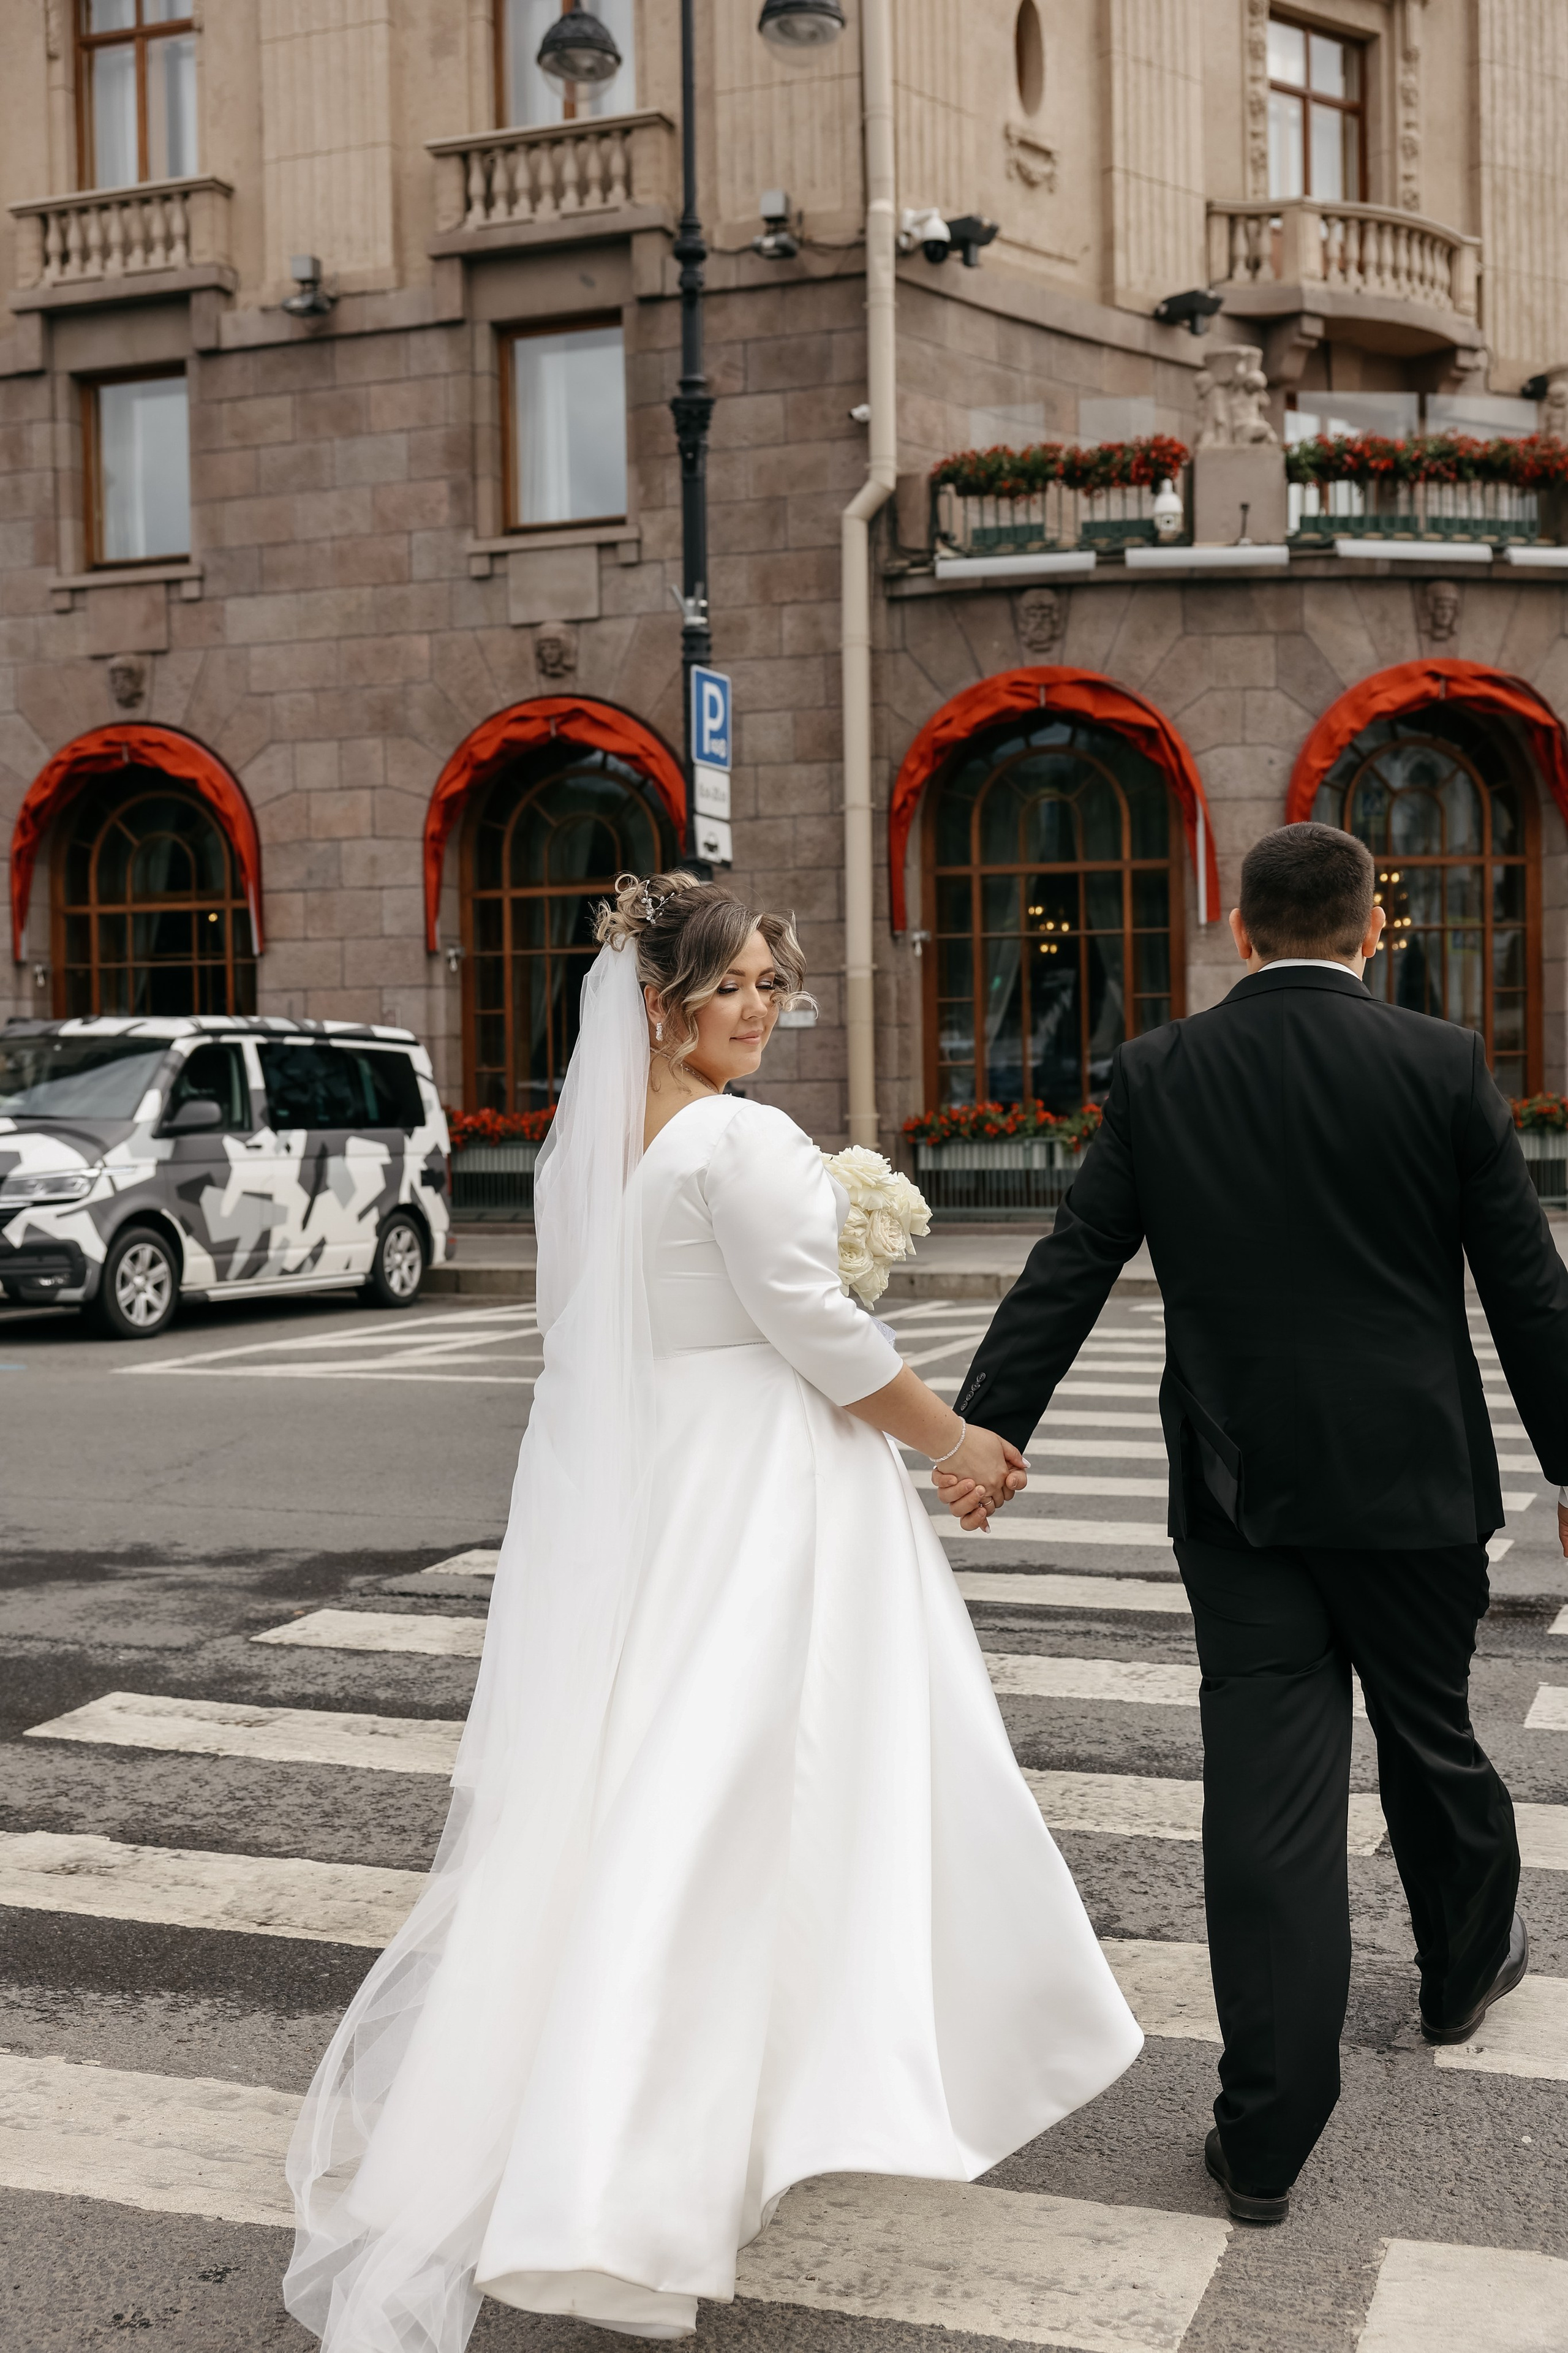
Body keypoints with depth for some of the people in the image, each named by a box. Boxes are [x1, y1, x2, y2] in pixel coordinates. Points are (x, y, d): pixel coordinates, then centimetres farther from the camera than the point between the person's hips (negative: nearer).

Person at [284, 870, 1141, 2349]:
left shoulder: (580, 1142, 9)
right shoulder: (742, 1139, -17)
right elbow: (813, 1326, -18)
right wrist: (954, 1438, -7)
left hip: (623, 1491, 8)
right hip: (759, 1488, -8)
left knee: (609, 1773, 16)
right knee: (744, 1777, 2)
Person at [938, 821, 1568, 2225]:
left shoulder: (1158, 1077, -1)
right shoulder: (1444, 1066, -5)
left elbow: (1070, 1267, -3)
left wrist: (985, 1428, 1)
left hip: (1239, 1491, 1)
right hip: (1412, 1479, 0)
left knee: (1267, 1792, 2)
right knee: (1433, 1739, 22)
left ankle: (1268, 2135, 6)